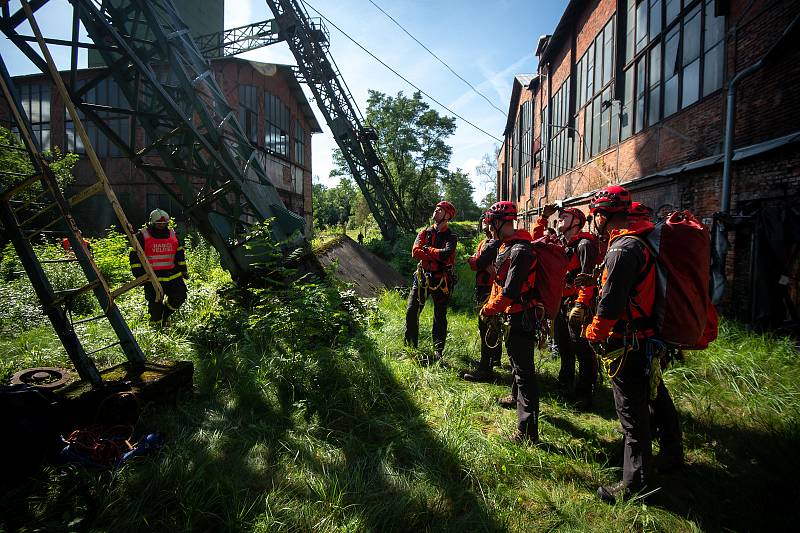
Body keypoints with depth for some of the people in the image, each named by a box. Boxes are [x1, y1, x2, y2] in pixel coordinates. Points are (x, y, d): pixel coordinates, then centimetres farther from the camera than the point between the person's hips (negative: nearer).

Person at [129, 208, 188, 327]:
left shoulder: (172, 234, 10)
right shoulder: (142, 236, -3)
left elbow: (179, 254, 19)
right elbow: (134, 255, -3)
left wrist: (183, 270, 16)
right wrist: (138, 274, -9)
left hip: (172, 275, 4)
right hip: (152, 277, -4)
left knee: (180, 296, -1)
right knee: (155, 303, 0)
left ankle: (165, 313, 24)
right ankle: (156, 324, 21)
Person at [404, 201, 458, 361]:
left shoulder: (451, 237, -2)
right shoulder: (425, 232, 8)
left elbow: (446, 254, -23)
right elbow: (415, 252, -9)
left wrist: (427, 249, -11)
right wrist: (436, 255, -18)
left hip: (441, 281, -3)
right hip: (422, 277, 3)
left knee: (440, 317, 7)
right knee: (411, 312, 2)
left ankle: (438, 351, 20)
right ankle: (410, 347, 16)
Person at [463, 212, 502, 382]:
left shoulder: (496, 243, -15)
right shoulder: (484, 242, 17)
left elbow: (478, 263, -22)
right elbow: (476, 263, 7)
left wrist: (472, 259, -2)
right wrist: (477, 262, -15)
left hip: (489, 290, -10)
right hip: (482, 289, 11)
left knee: (486, 327, -9)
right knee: (492, 326, 21)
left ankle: (485, 369, -5)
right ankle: (495, 359, 36)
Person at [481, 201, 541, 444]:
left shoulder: (520, 250, -24)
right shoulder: (506, 245, 10)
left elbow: (510, 291, -27)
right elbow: (500, 281, 16)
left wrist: (489, 309, -15)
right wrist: (490, 305, 10)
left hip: (521, 318, -10)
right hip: (513, 315, 10)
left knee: (524, 370, -6)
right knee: (516, 360, 28)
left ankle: (528, 431, 0)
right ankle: (517, 397, 51)